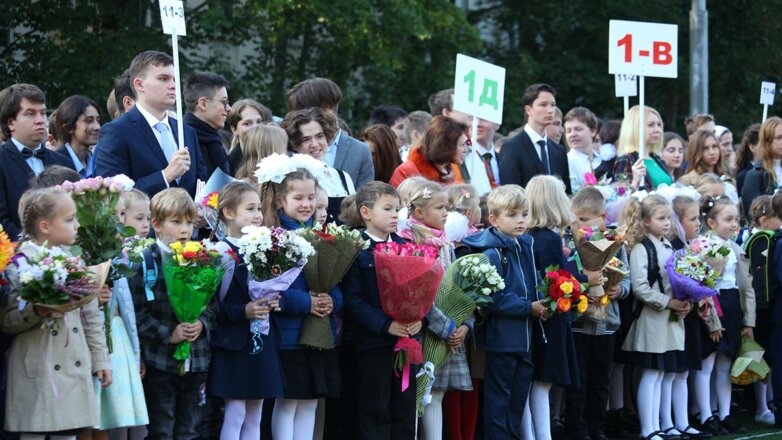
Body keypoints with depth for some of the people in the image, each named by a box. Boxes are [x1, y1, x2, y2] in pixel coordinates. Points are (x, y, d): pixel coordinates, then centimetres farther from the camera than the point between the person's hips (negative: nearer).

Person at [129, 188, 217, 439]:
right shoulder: (146, 263, -7)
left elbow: (213, 305, 10)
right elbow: (138, 313, -12)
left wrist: (202, 324, -8)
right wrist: (168, 334, -17)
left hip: (196, 361, 4)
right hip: (160, 362, -4)